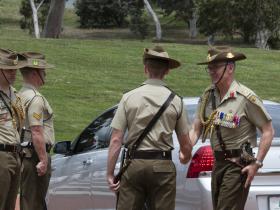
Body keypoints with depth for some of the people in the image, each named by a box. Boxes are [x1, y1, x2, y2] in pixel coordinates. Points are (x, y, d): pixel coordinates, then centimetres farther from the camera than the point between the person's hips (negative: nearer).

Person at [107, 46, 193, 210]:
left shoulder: (129, 98, 0)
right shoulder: (175, 101, 1)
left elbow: (116, 140, -4)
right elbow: (186, 144, 6)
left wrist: (110, 174, 1)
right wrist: (185, 157, 29)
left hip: (134, 164, 0)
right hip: (163, 165, 0)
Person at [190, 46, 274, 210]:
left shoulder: (246, 98, -14)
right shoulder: (208, 95, 7)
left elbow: (268, 131, -10)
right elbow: (196, 130, 10)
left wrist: (257, 163, -15)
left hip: (238, 165, -8)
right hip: (218, 162, 8)